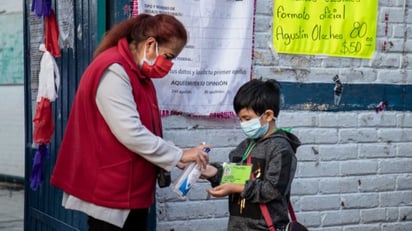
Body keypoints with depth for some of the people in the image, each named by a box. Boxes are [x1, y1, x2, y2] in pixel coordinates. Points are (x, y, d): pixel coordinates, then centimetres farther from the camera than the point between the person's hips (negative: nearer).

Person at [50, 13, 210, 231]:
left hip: (133, 190, 10)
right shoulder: (114, 71, -19)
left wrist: (171, 159, 1)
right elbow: (130, 133, -25)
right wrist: (178, 155, -17)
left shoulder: (138, 73, 12)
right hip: (110, 191, -10)